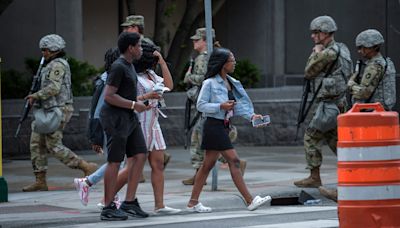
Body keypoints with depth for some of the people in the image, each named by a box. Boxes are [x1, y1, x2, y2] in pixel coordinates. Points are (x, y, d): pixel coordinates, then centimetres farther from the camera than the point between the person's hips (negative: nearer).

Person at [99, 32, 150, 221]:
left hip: (129, 117, 10)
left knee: (139, 156, 5)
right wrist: (134, 105, -17)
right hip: (115, 117, -10)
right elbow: (108, 96, -21)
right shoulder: (118, 67, -15)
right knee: (115, 162, -5)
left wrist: (142, 101, 16)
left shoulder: (129, 65, 15)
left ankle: (129, 202, 9)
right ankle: (108, 208, 0)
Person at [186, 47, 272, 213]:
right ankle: (250, 200, -11)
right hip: (214, 125, -9)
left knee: (208, 164, 11)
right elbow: (200, 105, -10)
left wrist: (251, 116, -5)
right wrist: (221, 106, -22)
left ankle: (193, 202, 16)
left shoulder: (231, 83, 11)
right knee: (234, 161, -11)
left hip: (223, 126, 9)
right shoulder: (210, 83, -11)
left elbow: (238, 104, 10)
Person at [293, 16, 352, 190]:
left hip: (329, 105, -10)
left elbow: (308, 73, -8)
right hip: (339, 104, 10)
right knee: (334, 140, 14)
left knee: (311, 138, -2)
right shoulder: (341, 49, 13)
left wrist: (316, 52, 0)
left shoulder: (329, 53, -18)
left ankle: (314, 178, 1)